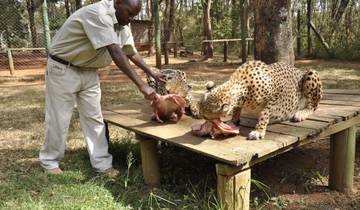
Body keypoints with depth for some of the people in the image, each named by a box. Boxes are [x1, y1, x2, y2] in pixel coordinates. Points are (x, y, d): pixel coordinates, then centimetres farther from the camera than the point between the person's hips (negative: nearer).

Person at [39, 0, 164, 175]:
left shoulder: (122, 24, -1)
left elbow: (131, 52, 9)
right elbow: (116, 53, -37)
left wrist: (152, 73, 2)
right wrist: (141, 85, -39)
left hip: (88, 71, 8)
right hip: (63, 69, -7)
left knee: (94, 118, 6)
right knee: (58, 119, 3)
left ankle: (102, 164, 14)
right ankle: (49, 161, 23)